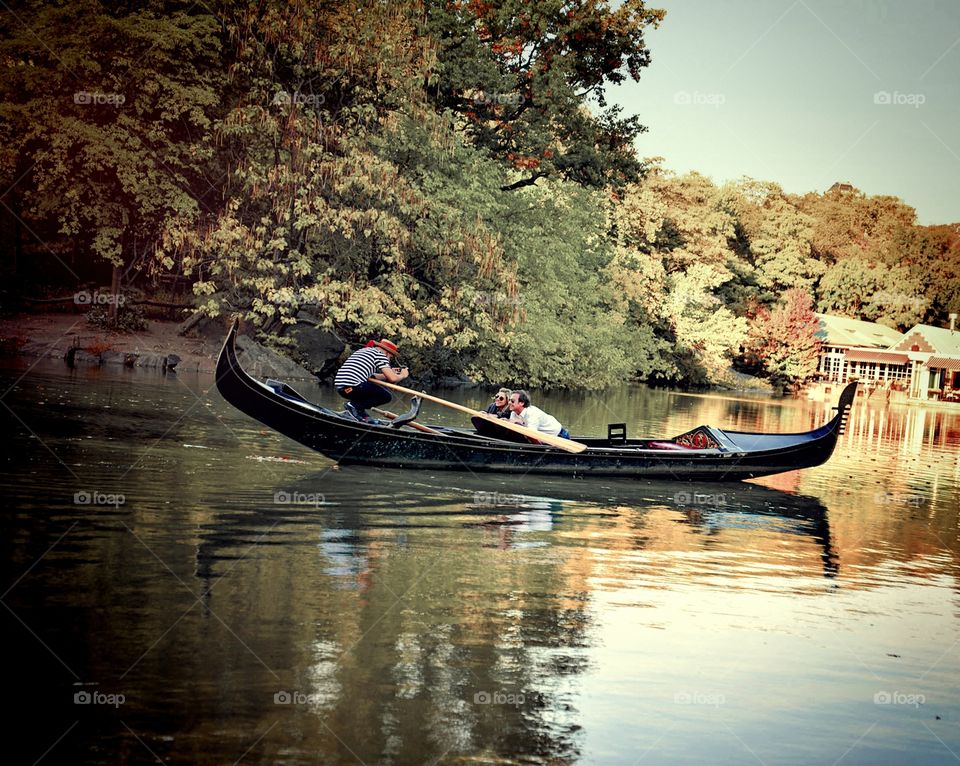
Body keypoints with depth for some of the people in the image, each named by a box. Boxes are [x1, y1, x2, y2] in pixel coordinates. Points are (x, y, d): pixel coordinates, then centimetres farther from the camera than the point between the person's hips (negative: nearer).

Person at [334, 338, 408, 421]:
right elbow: (393, 379, -4)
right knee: (386, 397, 5)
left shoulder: (362, 350, 28)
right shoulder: (380, 354, 3)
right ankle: (354, 405, -8)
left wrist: (390, 373, 37)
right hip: (353, 387, -9)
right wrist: (402, 375, 17)